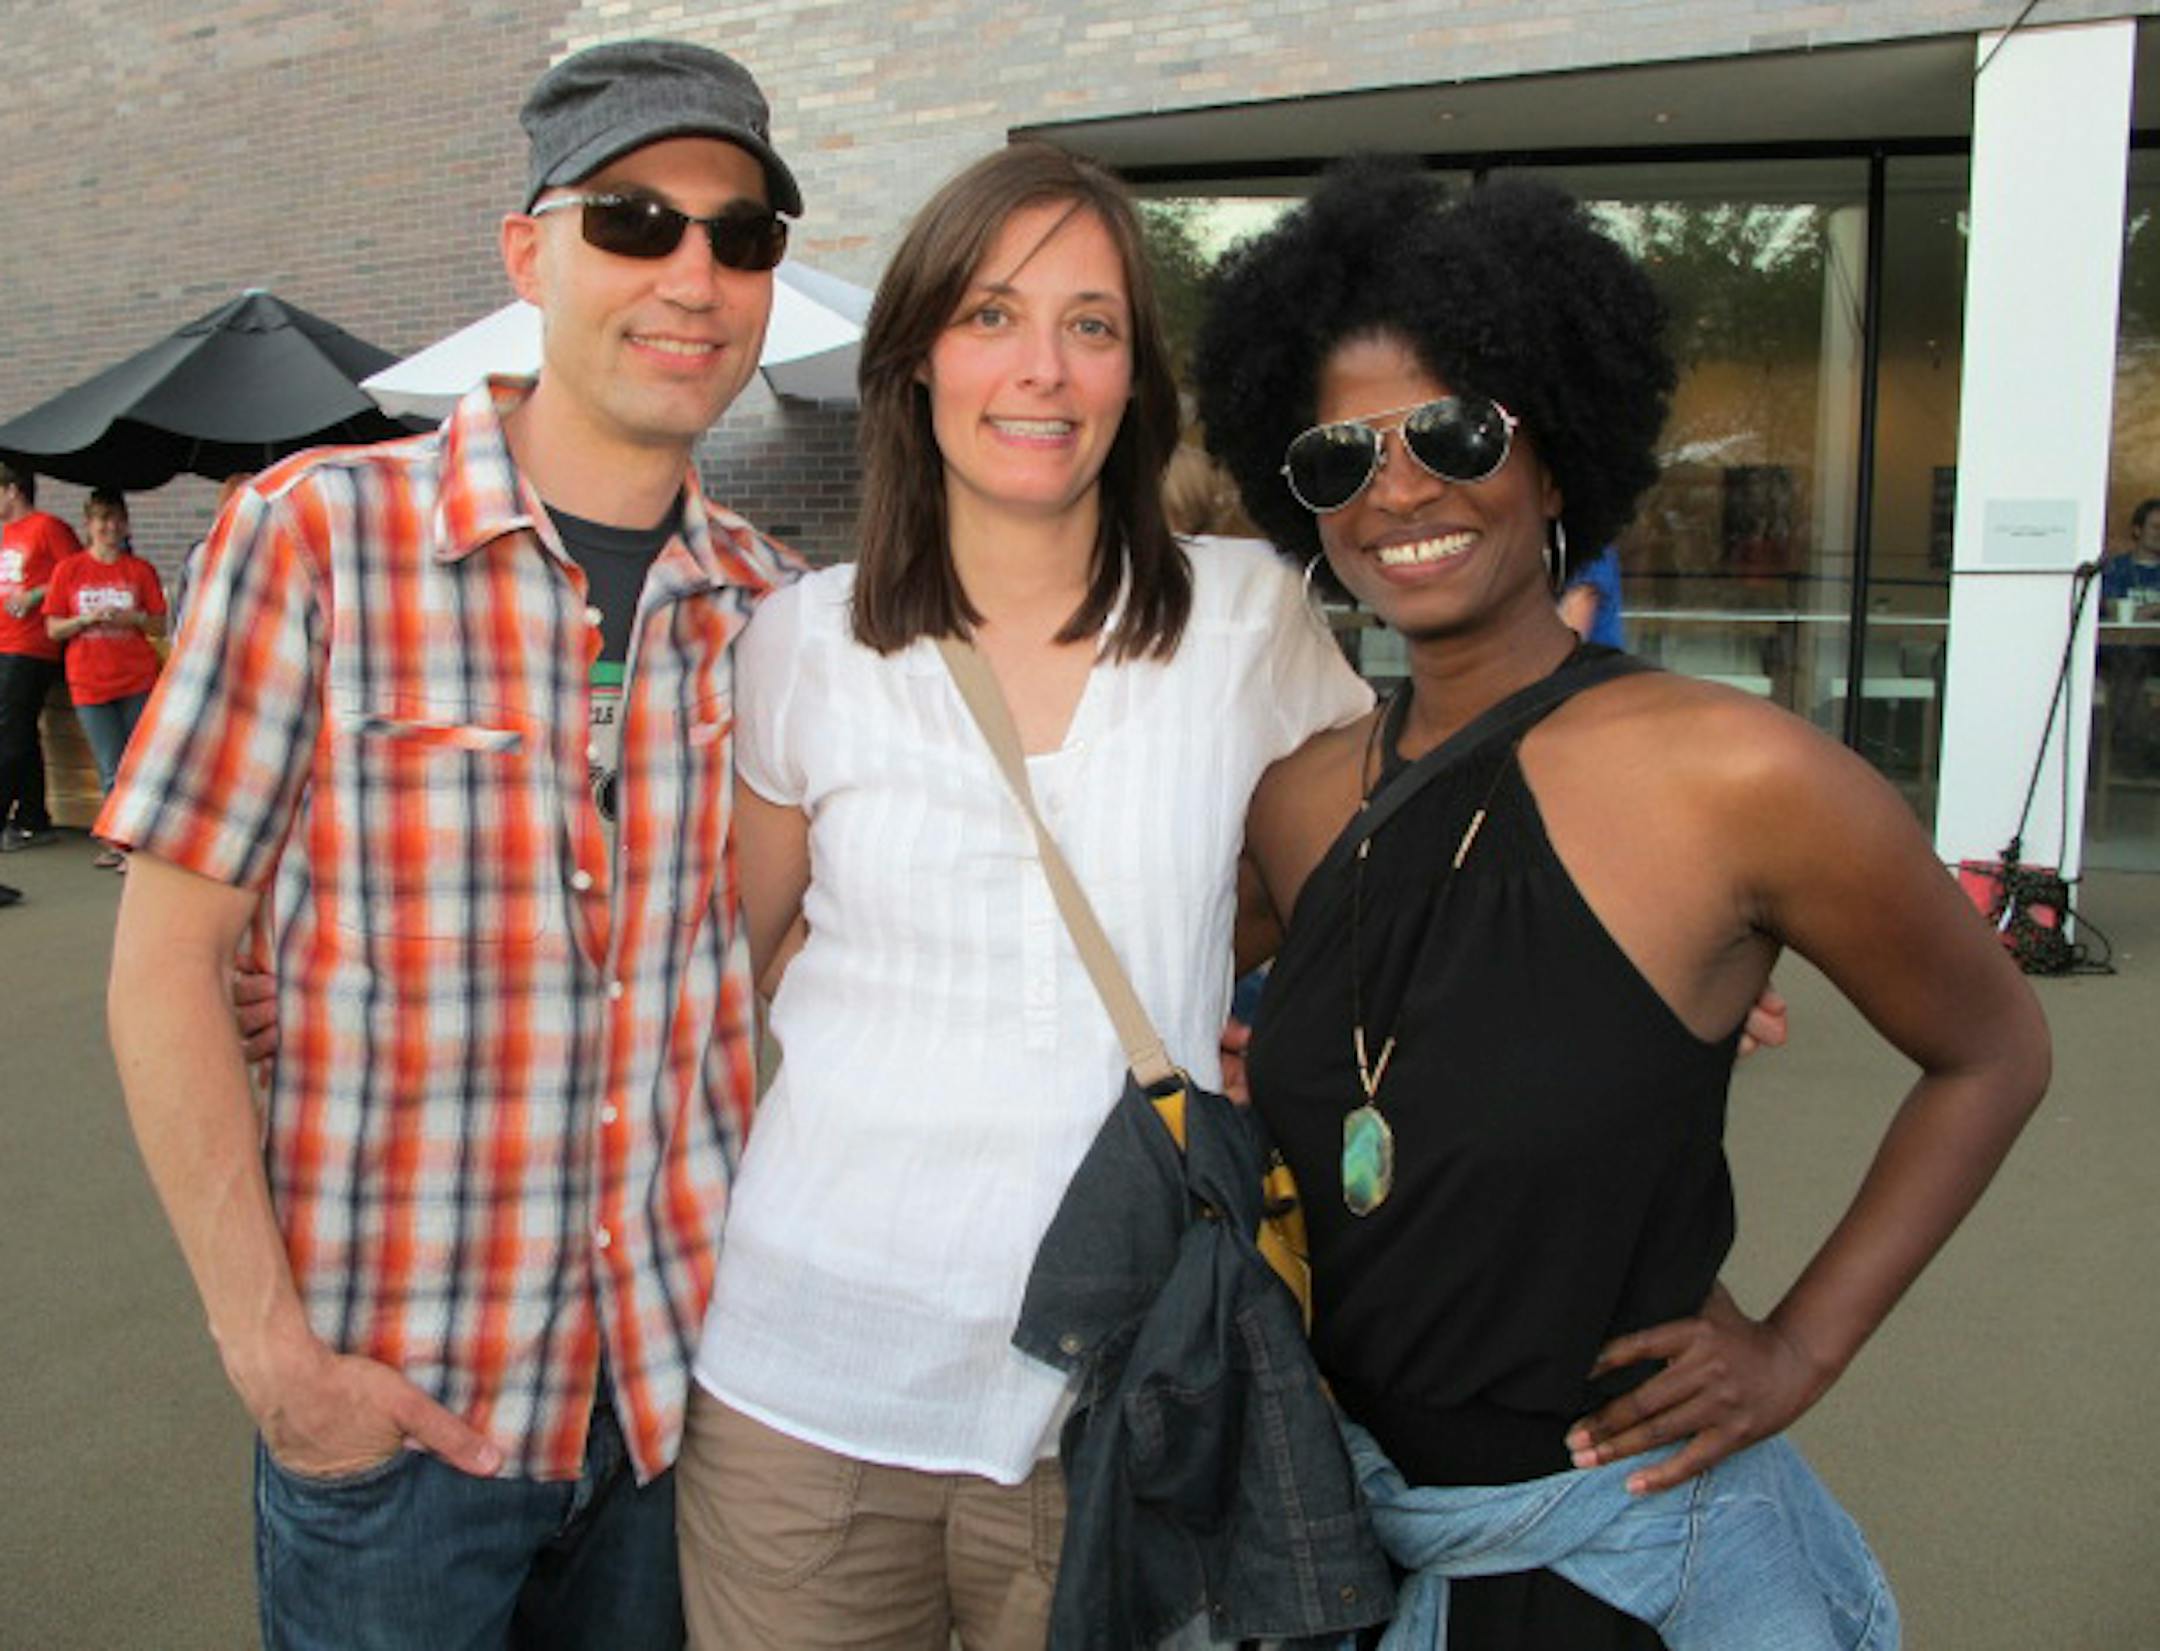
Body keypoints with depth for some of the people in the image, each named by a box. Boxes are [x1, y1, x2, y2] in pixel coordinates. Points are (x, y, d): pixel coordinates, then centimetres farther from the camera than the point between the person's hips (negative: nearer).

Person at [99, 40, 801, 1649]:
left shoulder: (769, 602, 0)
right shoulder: (320, 534, -11)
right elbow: (167, 965, -8)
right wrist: (271, 1350, -11)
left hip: (687, 1374, 4)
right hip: (396, 1398, -3)